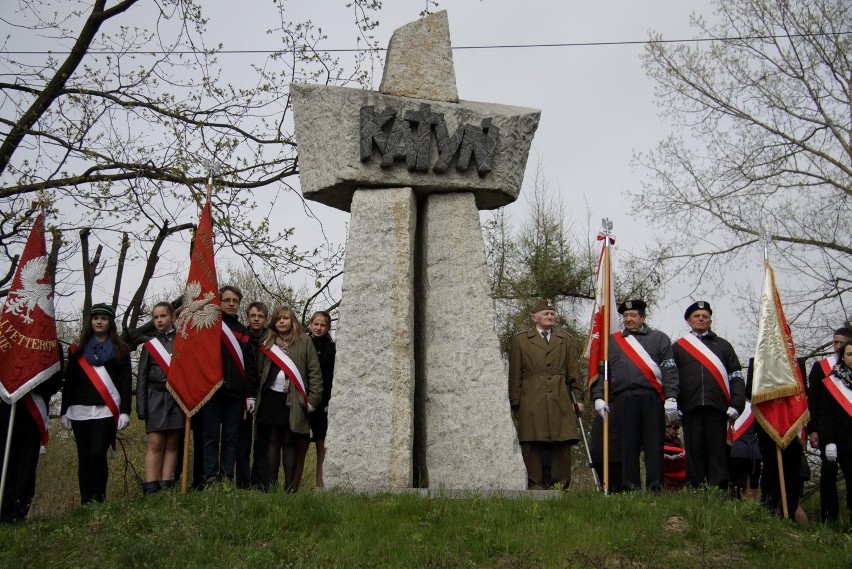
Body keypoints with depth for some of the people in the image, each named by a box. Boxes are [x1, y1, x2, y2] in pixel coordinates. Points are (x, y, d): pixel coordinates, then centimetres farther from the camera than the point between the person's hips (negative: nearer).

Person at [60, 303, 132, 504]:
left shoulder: (120, 350, 8)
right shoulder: (78, 350, 14)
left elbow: (126, 383, 3)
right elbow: (69, 382, 13)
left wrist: (125, 411, -6)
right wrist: (64, 412, 8)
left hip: (106, 411, -3)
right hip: (80, 411, 3)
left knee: (97, 454, -13)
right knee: (84, 457, 3)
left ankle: (99, 499, -4)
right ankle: (86, 502, 8)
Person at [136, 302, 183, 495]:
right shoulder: (150, 345, 9)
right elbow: (142, 378, 7)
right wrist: (141, 406, -2)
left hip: (178, 397, 1)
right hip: (156, 398, 0)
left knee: (172, 443, 1)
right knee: (155, 443, -8)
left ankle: (166, 487, 2)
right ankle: (150, 490, -9)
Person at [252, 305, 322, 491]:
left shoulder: (304, 342, 2)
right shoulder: (268, 343, 13)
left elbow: (315, 371, -3)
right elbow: (259, 371, 9)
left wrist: (313, 398, -9)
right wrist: (255, 393, -1)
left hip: (293, 399, -2)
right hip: (271, 397, 3)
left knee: (288, 442, 2)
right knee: (273, 440, 4)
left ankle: (289, 486, 6)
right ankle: (270, 483, 8)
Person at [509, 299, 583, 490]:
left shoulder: (567, 340, 18)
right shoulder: (520, 340, 10)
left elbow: (574, 373, 16)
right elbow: (515, 375, 8)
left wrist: (578, 398, 9)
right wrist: (515, 404, 3)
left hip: (561, 401, 2)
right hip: (531, 402, -2)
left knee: (562, 445, -2)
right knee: (532, 447, -4)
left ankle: (560, 485, 5)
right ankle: (536, 485, 2)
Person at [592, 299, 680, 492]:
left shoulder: (659, 338, 13)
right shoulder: (611, 342, 17)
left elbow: (669, 369, 4)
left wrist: (671, 398, -6)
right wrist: (598, 397, 1)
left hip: (652, 399, -1)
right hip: (622, 400, 1)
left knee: (654, 445, -1)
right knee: (627, 445, 0)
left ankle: (655, 488, 3)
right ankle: (630, 488, 4)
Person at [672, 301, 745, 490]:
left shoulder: (723, 345, 18)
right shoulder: (678, 347, 17)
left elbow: (736, 377, 11)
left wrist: (736, 404, -1)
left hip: (717, 406, 0)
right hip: (690, 407, 0)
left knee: (718, 451, -2)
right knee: (694, 451, 0)